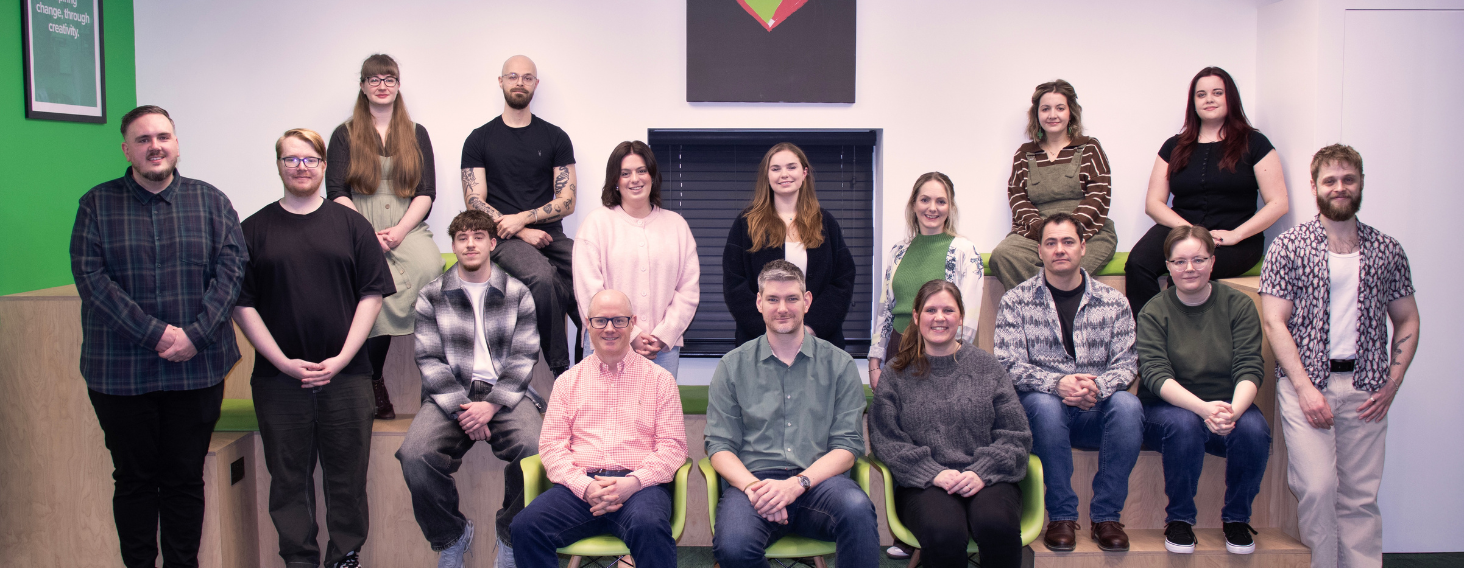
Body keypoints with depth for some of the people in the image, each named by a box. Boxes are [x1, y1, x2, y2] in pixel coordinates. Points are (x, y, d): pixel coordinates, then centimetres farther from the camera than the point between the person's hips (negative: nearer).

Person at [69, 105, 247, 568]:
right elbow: (91, 278, -7)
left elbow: (231, 267, -2)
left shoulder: (210, 201, 6)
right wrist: (156, 333, -16)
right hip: (120, 370, 0)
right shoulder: (97, 205, 3)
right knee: (134, 479, 9)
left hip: (197, 368, 1)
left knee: (186, 478, 9)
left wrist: (195, 334, -15)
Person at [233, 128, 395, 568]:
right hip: (278, 378, 0)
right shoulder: (255, 229, 7)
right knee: (289, 478, 6)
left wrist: (341, 359, -7)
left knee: (347, 474, 4)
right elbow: (242, 304, 3)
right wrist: (283, 363, -7)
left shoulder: (351, 225, 6)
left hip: (345, 376, 0)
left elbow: (372, 294, 2)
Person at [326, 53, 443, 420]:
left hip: (407, 230, 1)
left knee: (429, 267, -34)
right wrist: (367, 234, -10)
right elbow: (337, 194, 6)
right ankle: (373, 382, -22)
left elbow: (427, 193, 10)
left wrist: (399, 231, -8)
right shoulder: (344, 136, 16)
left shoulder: (416, 135, 20)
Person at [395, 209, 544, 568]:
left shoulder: (517, 294, 10)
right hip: (450, 397, 1)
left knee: (538, 451, -30)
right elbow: (429, 360, 2)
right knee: (415, 458, -28)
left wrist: (489, 406, -12)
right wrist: (461, 409, -12)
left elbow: (524, 359, 2)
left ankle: (511, 537, -1)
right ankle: (451, 536, 2)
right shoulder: (431, 297, 11)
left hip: (504, 395, 0)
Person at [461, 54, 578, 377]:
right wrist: (523, 233, -9)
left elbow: (567, 202, 8)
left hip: (550, 235, 2)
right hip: (505, 239, -2)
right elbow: (475, 203, 3)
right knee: (541, 276, -36)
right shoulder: (479, 139, 11)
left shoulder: (555, 138, 14)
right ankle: (559, 369, -24)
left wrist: (523, 218, -8)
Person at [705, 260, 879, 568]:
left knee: (857, 507, -36)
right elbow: (720, 446, 7)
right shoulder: (733, 366, 12)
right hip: (753, 480, 1)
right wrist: (753, 487, -14)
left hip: (819, 480, 0)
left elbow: (848, 446, 4)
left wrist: (798, 483, -14)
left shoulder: (839, 364, 11)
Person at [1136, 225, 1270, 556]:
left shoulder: (1238, 305, 1)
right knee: (1184, 424, -35)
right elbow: (1156, 374, -16)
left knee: (1254, 428, -30)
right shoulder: (1154, 313, -3)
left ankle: (1237, 517, -5)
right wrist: (1204, 408, -34)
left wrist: (1233, 411, -31)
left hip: (1229, 406, 2)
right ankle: (1179, 518, -12)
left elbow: (1249, 370, -9)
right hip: (1167, 409, -2)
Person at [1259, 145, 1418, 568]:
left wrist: (1390, 386, 3)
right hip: (1307, 381, -2)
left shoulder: (1387, 250, 11)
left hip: (1365, 388, 3)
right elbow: (1274, 321, -3)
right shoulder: (1289, 246, 2)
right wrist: (1305, 387, -11)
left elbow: (1407, 321, 15)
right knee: (1317, 487, -12)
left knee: (1361, 496, 3)